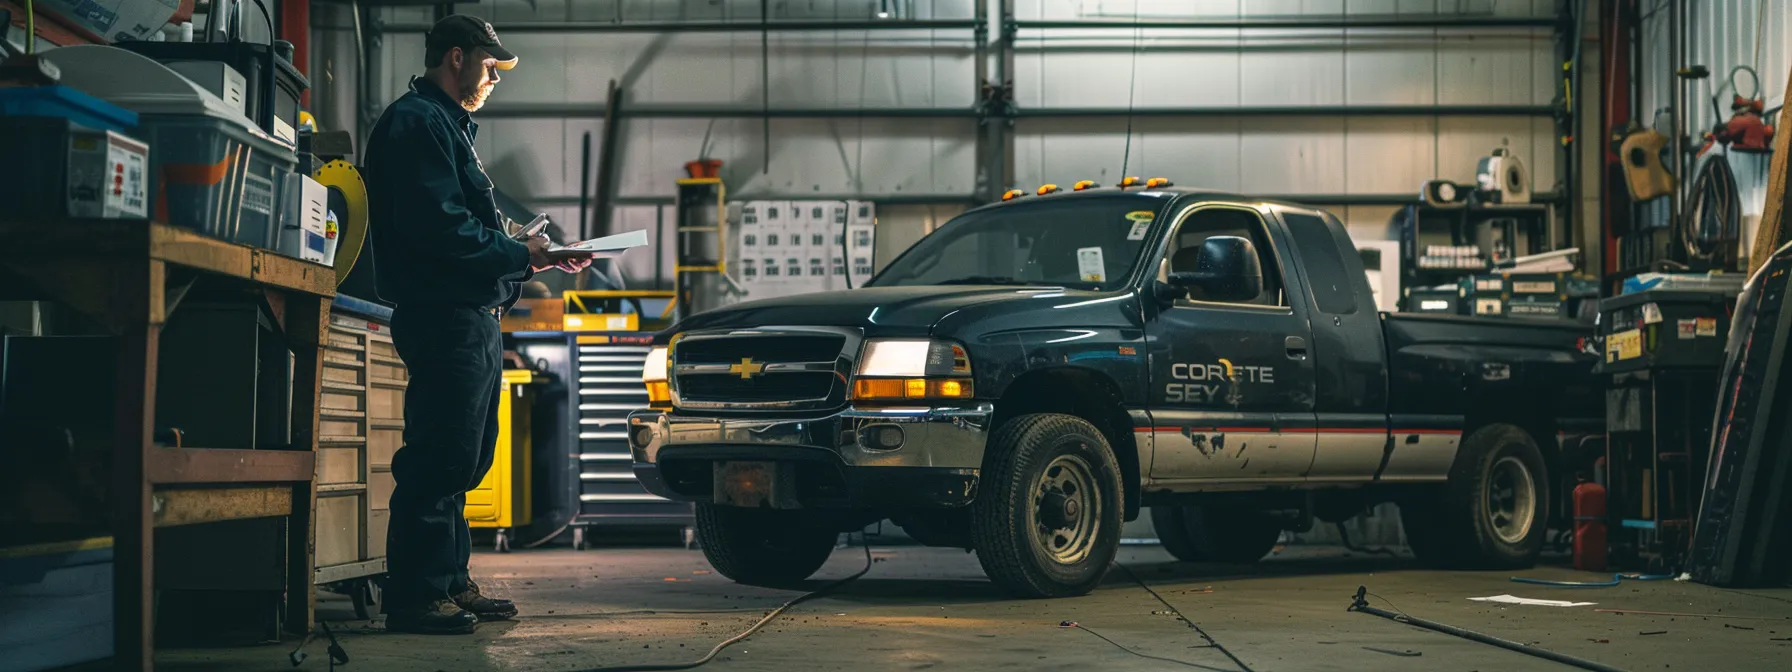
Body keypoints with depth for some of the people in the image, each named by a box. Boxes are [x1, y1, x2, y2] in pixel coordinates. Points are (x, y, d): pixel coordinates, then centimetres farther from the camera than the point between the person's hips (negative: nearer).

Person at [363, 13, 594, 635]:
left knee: (459, 463, 13)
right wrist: (520, 255, -12)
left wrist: (540, 255, 11)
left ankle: (449, 583, 19)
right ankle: (415, 596, -8)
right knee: (438, 461, -11)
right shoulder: (416, 122, -8)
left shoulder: (449, 126, 26)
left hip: (474, 320, 11)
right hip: (445, 319, -11)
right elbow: (438, 227, -20)